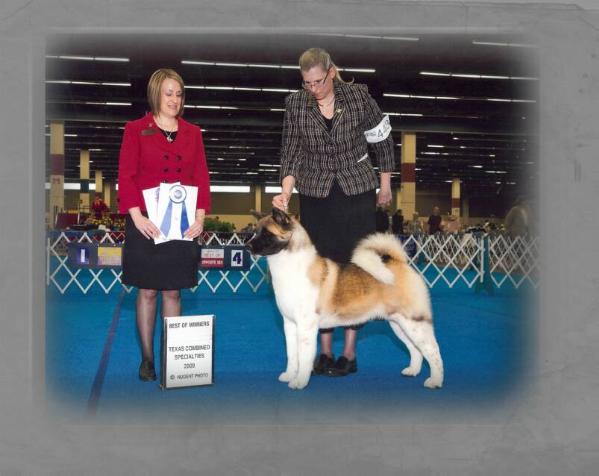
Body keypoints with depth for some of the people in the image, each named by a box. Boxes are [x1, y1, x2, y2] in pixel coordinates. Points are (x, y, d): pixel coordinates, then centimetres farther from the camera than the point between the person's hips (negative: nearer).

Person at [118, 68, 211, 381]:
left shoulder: (192, 133, 12)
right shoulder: (136, 130, 3)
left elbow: (201, 177, 7)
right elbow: (126, 176, -3)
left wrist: (200, 215, -5)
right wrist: (137, 216, -14)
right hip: (146, 223, -2)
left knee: (173, 291, 7)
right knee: (147, 291, 3)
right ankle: (147, 358, 13)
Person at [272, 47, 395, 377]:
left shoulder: (357, 96, -6)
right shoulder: (295, 104, -2)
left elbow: (382, 139, 4)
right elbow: (291, 152, -2)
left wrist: (385, 185, 8)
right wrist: (286, 191, -17)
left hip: (357, 192, -1)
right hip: (315, 195, 2)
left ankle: (350, 350, 8)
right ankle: (325, 349, 12)